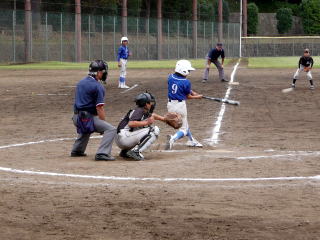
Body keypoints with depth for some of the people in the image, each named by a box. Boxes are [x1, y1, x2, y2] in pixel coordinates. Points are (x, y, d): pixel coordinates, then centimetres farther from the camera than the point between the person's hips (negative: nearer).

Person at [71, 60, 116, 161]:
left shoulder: (80, 83, 13)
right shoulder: (98, 86, -13)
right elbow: (99, 108, -17)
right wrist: (103, 123, -7)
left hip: (76, 117, 9)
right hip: (88, 118, -9)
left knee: (86, 129, 40)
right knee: (111, 129, -12)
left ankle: (77, 151, 46)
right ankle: (102, 153, -24)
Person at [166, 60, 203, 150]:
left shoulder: (170, 77, -1)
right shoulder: (186, 82, -17)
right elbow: (188, 96, -3)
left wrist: (193, 92, 9)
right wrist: (197, 97, 14)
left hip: (170, 105, 7)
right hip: (180, 105, -7)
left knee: (184, 123, 27)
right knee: (184, 129, 3)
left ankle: (192, 141, 41)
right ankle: (173, 139, -26)